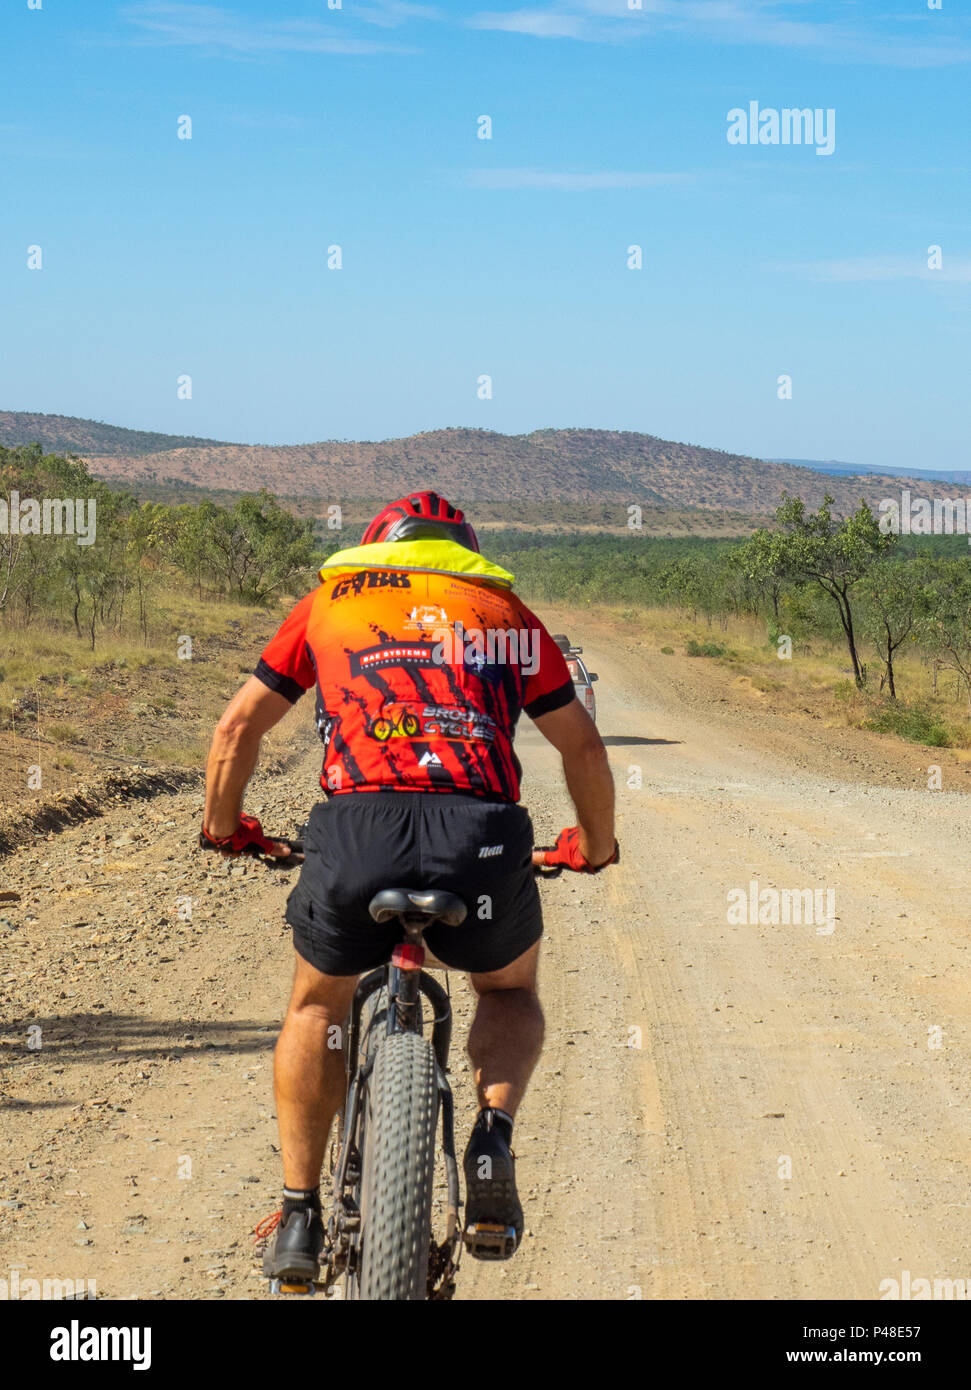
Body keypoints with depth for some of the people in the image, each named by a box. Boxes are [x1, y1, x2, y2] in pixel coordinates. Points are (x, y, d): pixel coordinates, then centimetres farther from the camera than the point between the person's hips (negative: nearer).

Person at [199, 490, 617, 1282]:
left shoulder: (330, 600, 25)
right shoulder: (505, 611, 26)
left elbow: (237, 729, 23)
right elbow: (584, 747, 27)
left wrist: (225, 830, 40)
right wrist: (595, 848, 44)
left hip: (358, 830, 0)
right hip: (482, 835, 0)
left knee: (317, 1007, 28)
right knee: (510, 990, 31)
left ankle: (299, 1217, 20)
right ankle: (494, 1132, 2)